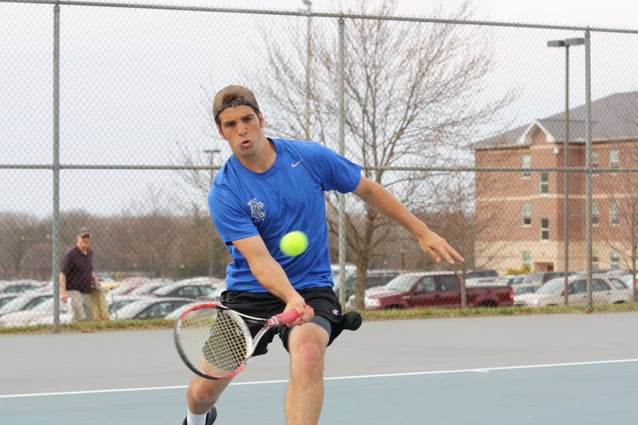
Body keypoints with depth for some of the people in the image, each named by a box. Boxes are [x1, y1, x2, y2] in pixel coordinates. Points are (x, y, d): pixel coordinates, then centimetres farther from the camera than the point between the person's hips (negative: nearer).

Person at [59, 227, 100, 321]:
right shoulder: (70, 254, -11)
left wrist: (94, 279, 10)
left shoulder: (90, 253, 12)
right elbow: (62, 274, -15)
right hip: (74, 291, -8)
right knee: (80, 318, -23)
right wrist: (63, 292, -25)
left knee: (89, 319, 7)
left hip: (87, 292, 8)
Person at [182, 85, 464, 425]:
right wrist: (291, 299, -42)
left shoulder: (310, 157, -9)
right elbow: (258, 259, -23)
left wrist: (423, 233, 7)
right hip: (249, 293, 1)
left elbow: (369, 191, 7)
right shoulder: (224, 192, -14)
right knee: (203, 390, 7)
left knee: (308, 353, -35)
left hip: (311, 287, 0)